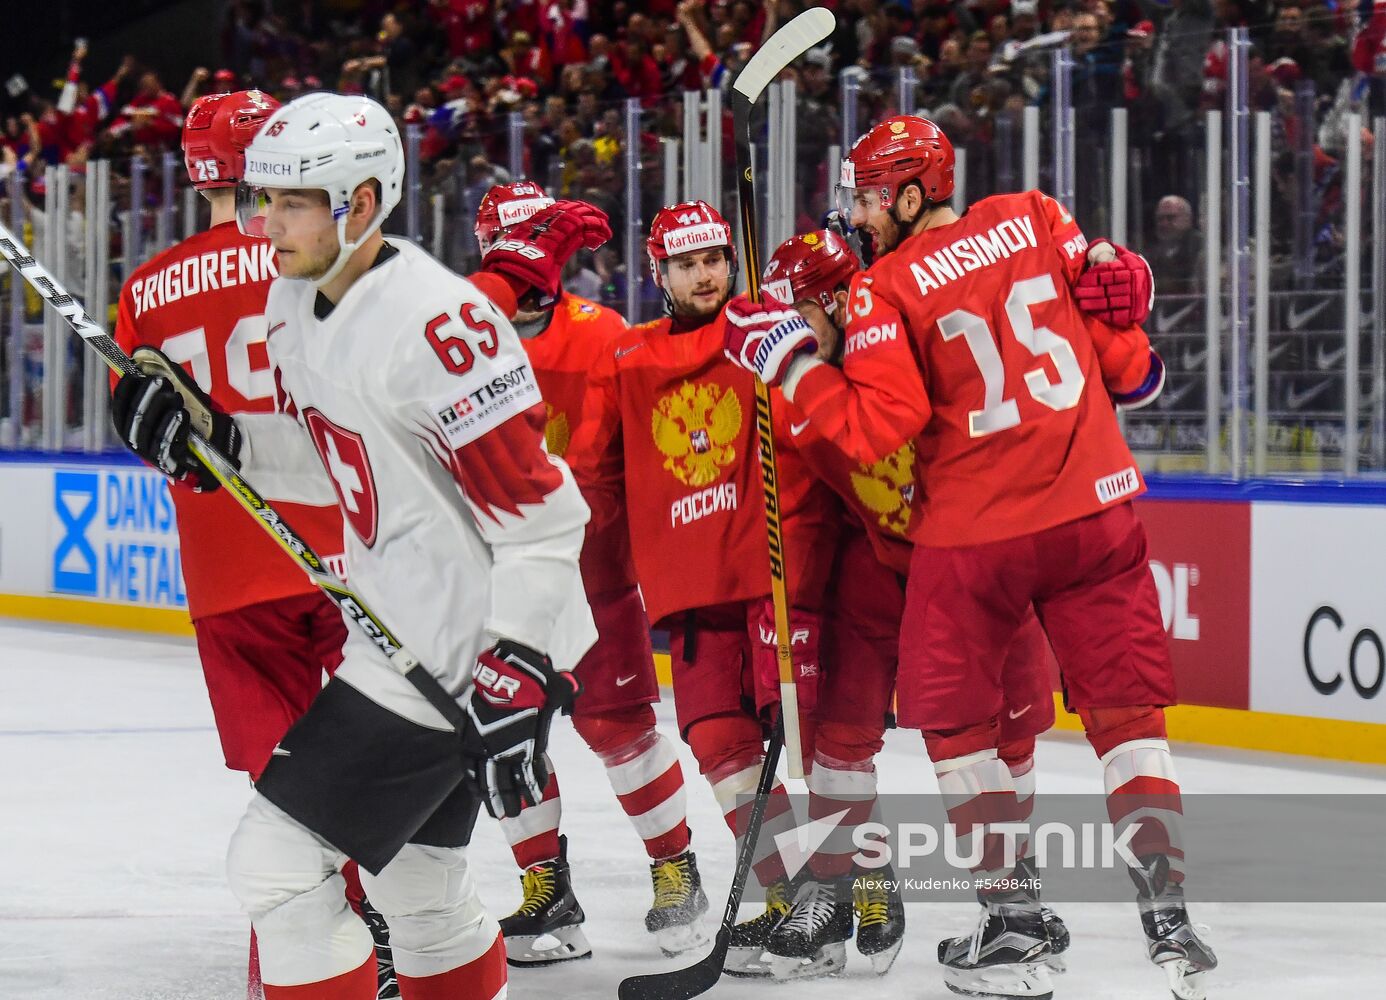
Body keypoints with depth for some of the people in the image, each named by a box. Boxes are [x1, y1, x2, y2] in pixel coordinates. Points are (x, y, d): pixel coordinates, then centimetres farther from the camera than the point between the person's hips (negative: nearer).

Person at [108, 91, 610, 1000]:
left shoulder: (433, 321, -23)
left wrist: (516, 681, -25)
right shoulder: (296, 300, 5)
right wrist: (214, 441, 1)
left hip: (473, 647, -10)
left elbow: (542, 516, -22)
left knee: (278, 856, -10)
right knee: (412, 867, 23)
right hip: (402, 624, 10)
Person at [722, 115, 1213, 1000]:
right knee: (1126, 711, 8)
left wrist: (789, 360, -6)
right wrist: (1132, 366, 28)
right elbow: (1112, 306, 8)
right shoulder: (1037, 221, 3)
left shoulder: (884, 289, -8)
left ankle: (1015, 926, 8)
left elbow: (877, 429, -14)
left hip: (973, 530, -3)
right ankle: (1168, 918, -4)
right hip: (1094, 508, 3)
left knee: (956, 718, 13)